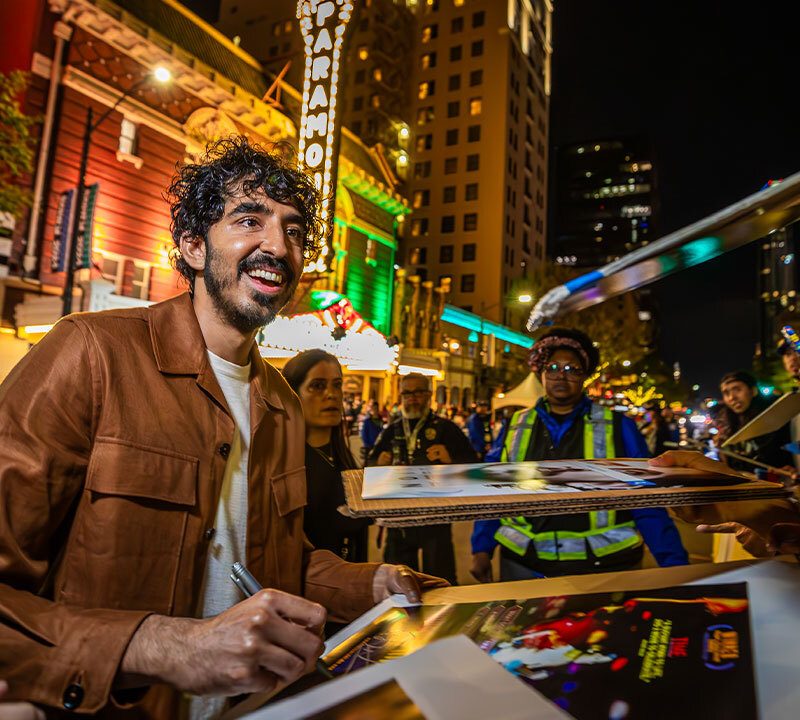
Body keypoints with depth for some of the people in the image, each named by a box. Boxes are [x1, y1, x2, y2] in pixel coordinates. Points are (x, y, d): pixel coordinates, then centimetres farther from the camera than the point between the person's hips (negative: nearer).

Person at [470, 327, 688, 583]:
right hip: (524, 564, 2)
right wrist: (481, 549, 1)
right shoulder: (516, 426, 4)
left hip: (604, 564, -1)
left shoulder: (618, 427, 0)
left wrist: (674, 563, -7)